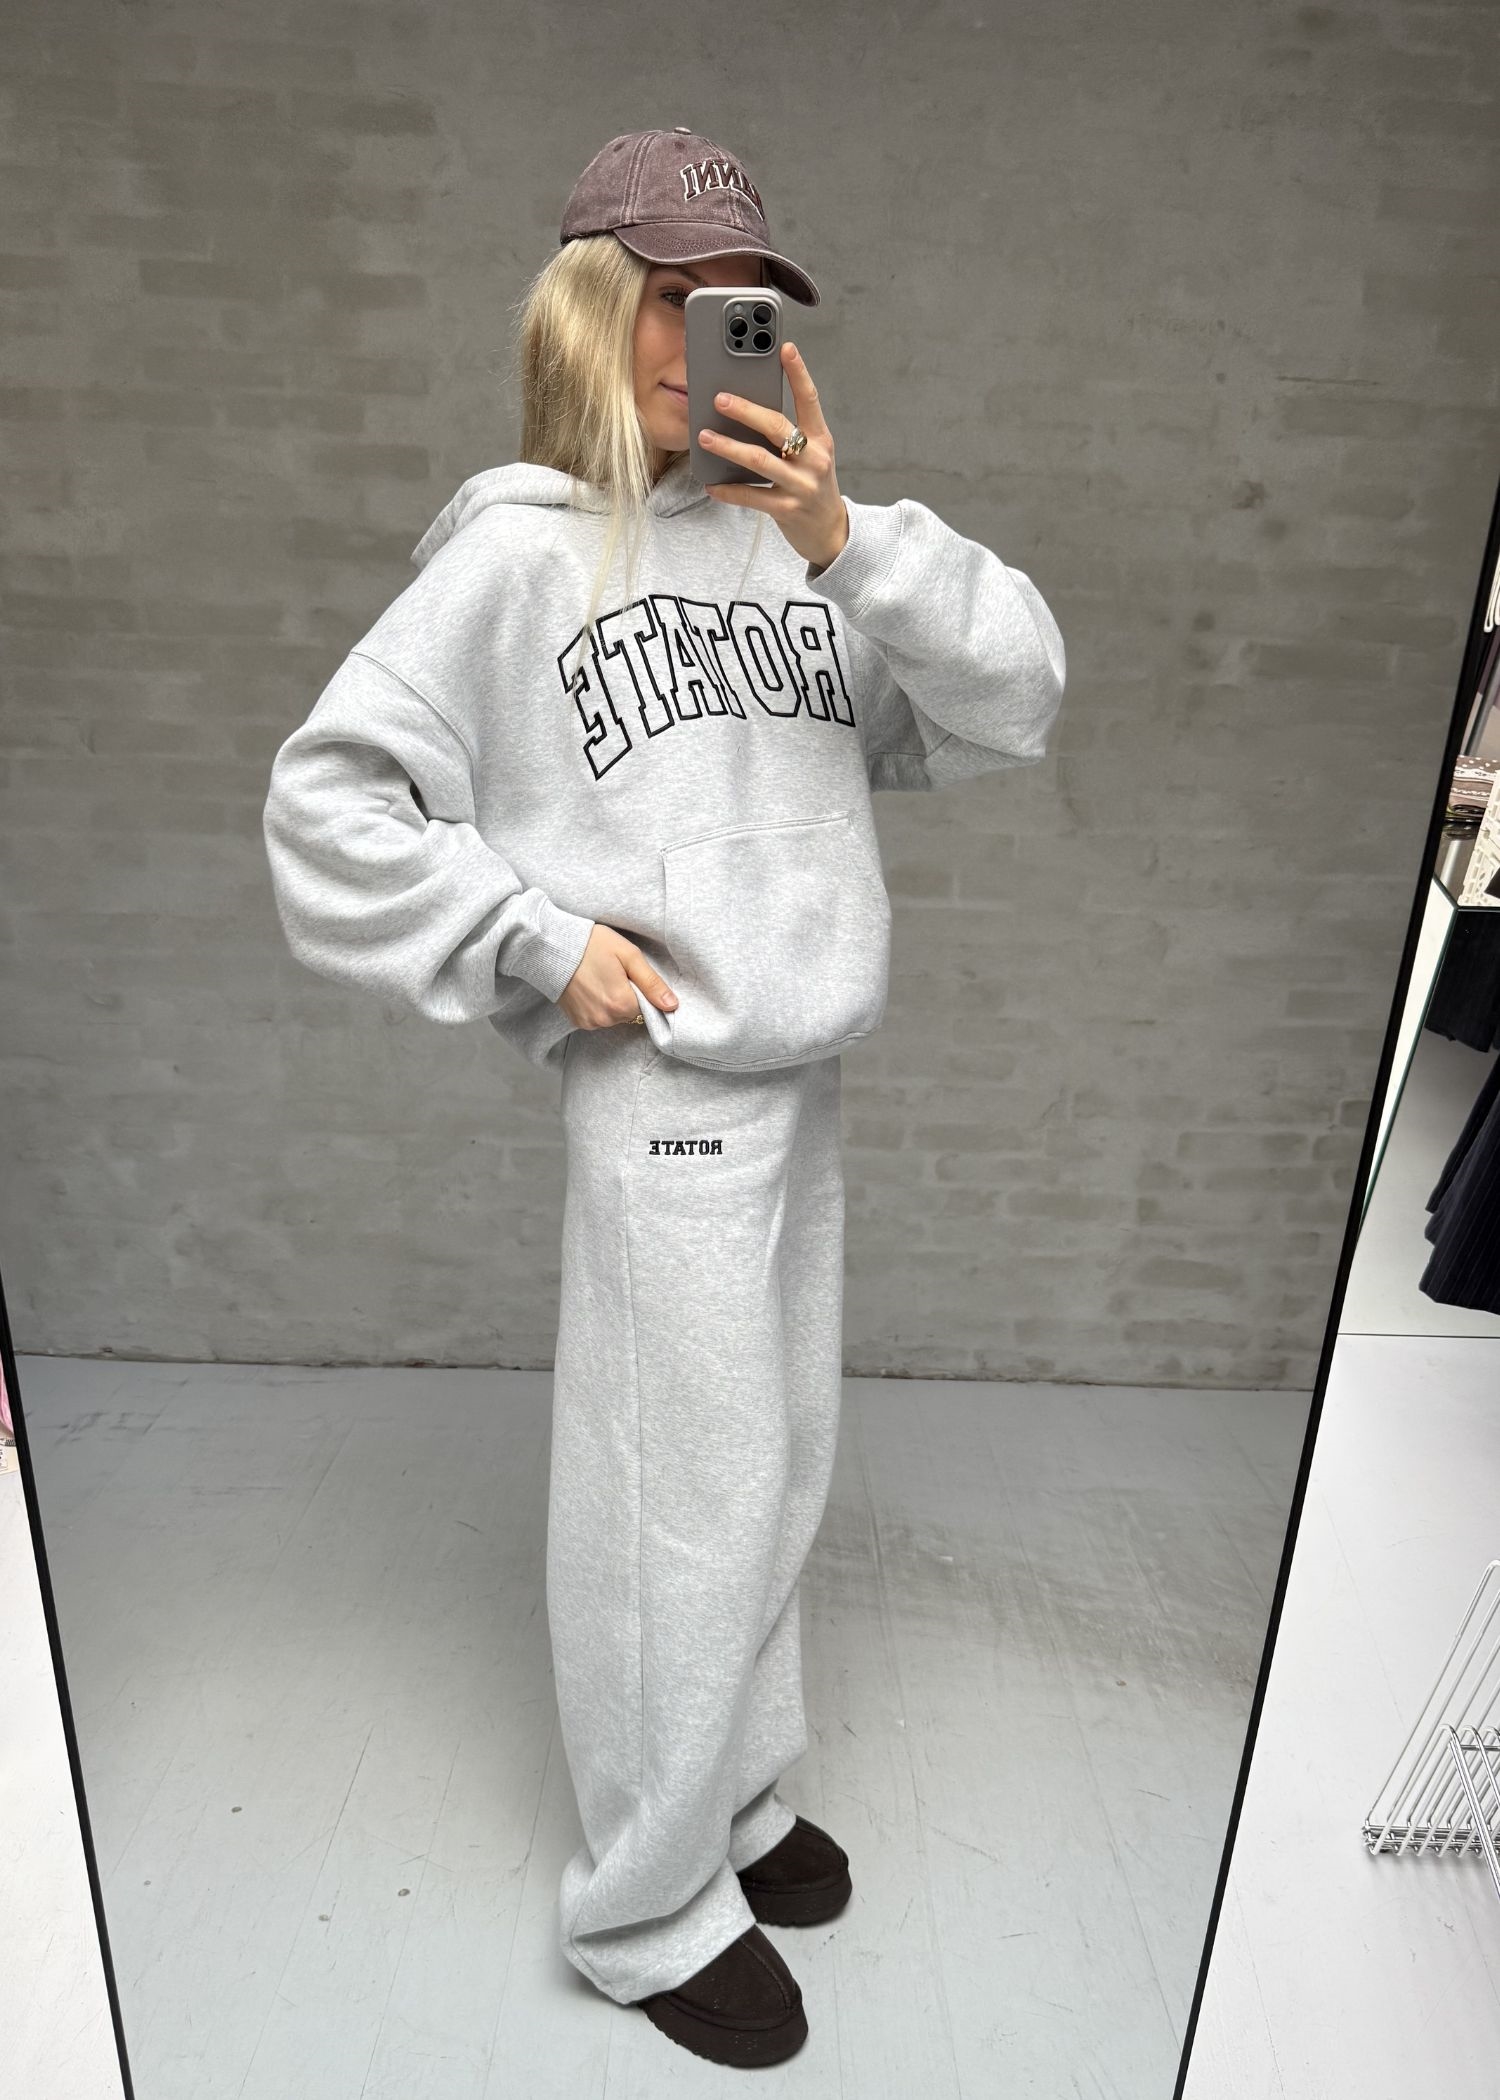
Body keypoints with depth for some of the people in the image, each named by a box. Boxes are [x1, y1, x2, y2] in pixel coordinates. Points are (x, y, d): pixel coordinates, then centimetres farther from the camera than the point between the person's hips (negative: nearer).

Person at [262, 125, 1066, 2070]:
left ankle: (738, 1792, 42)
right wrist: (537, 943, -10)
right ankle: (651, 1904, 28)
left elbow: (1014, 699, 2)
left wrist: (854, 542, -10)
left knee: (782, 1464, 17)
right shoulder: (515, 552, -3)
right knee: (692, 1495, 3)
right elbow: (328, 798, -4)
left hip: (807, 1076, 6)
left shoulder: (794, 534, 9)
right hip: (662, 1090, -6)